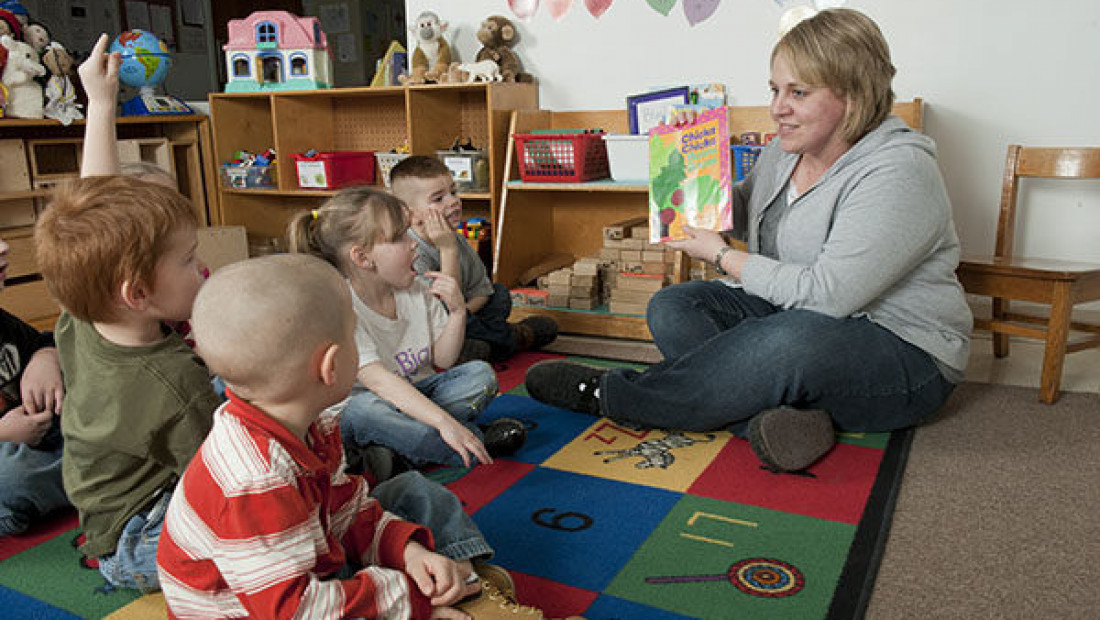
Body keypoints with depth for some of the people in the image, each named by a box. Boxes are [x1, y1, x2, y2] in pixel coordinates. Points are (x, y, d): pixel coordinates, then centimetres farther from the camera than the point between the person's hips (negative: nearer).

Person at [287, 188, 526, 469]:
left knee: (480, 373, -13)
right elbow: (378, 380, -32)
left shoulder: (417, 290, -2)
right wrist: (444, 421, -40)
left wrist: (457, 312, -15)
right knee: (365, 407, -38)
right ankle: (476, 440, -27)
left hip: (415, 394, 6)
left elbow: (443, 361, 3)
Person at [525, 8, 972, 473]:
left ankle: (606, 395, -22)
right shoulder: (787, 149, 3)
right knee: (669, 308, -8)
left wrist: (720, 255, -17)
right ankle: (788, 414, -27)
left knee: (793, 340, -38)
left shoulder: (898, 173, -22)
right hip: (793, 314, 8)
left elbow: (826, 293, -27)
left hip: (903, 354, -7)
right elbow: (744, 206, 23)